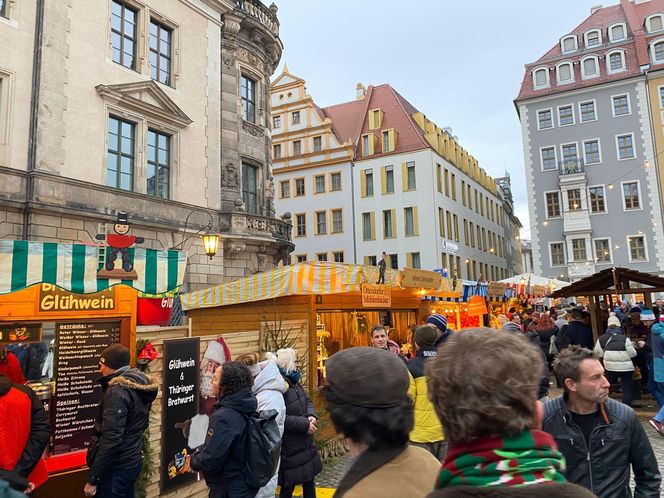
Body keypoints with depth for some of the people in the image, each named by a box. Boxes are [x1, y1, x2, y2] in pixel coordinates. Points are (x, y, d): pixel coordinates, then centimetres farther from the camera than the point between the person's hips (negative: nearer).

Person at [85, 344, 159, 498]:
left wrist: (92, 479, -18)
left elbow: (111, 440, -24)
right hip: (131, 462, 8)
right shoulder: (139, 386, 6)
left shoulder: (117, 391, -21)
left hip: (116, 468, -8)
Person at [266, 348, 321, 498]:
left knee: (309, 480, 21)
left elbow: (307, 400, 14)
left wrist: (311, 416, -8)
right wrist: (304, 424, -24)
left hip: (305, 444, 9)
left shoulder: (294, 382, 7)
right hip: (289, 448, -9)